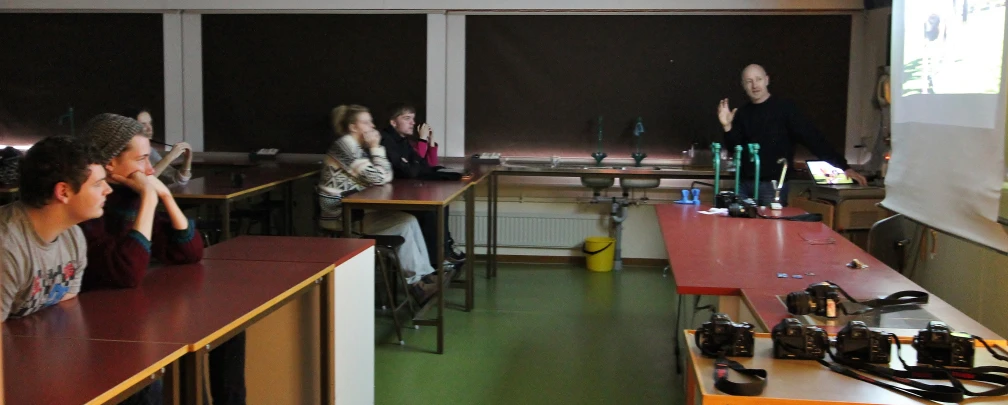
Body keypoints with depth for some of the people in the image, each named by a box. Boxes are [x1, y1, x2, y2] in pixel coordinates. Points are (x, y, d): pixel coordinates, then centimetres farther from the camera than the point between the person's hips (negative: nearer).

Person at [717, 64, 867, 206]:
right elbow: (734, 149, 7)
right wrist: (727, 127, -12)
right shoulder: (742, 113, 9)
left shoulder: (784, 108, -5)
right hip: (745, 184, 4)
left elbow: (812, 137, -10)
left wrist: (843, 166, -16)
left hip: (773, 185, -4)